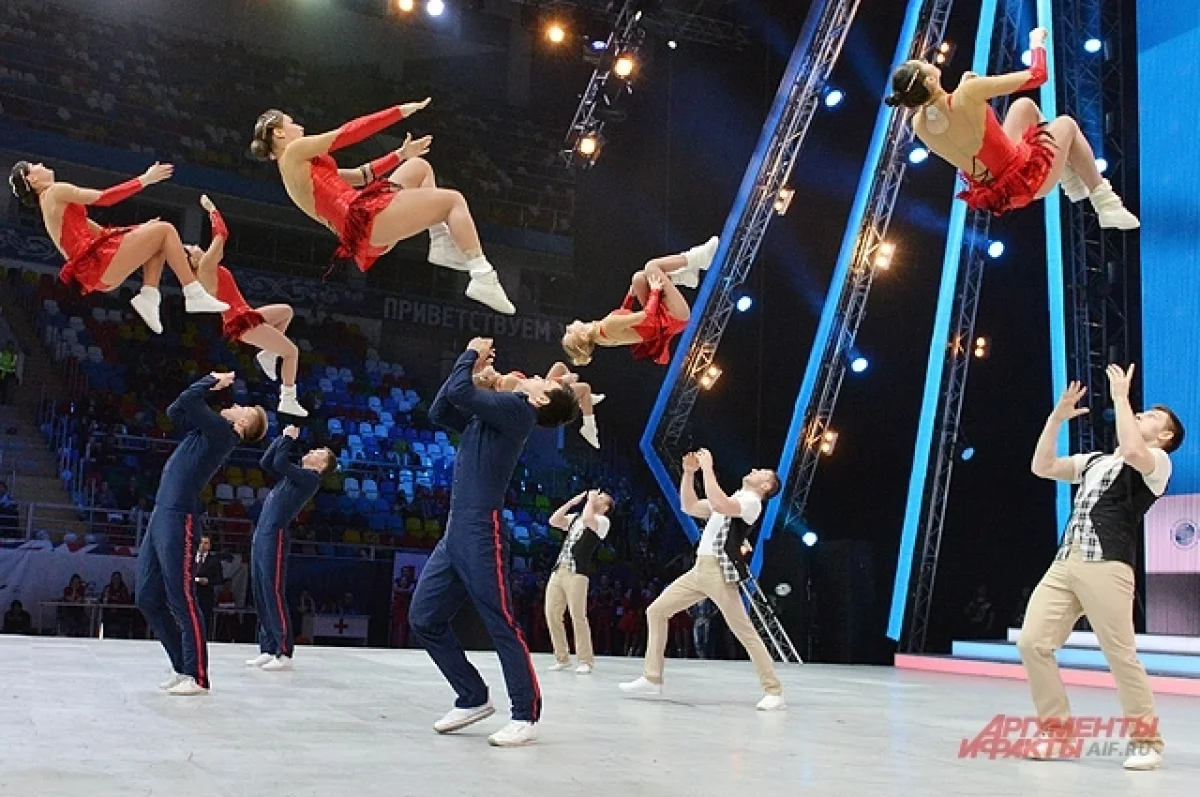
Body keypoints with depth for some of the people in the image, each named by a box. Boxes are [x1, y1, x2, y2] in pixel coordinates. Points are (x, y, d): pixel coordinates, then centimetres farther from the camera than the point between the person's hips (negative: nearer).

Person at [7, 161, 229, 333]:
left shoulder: (48, 204, 29)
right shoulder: (55, 192, 1)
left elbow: (98, 231, 24)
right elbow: (102, 198, -8)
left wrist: (140, 228, 18)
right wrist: (144, 179, -5)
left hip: (97, 274, 10)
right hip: (97, 262, -10)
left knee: (158, 238, 16)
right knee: (165, 230, -7)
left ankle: (148, 296, -1)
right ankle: (195, 296, -14)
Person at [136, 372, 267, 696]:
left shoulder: (223, 432, -5)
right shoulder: (206, 431, 19)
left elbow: (189, 401, -13)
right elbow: (175, 410, 29)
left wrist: (211, 381, 6)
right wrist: (211, 382, 25)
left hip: (178, 520, -9)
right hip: (160, 518, 9)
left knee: (182, 601, -8)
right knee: (148, 599, 10)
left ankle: (197, 677, -2)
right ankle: (183, 667, 17)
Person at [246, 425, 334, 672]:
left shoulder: (310, 478, -5)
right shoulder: (292, 474, 20)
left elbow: (280, 461, -14)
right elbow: (266, 463, 24)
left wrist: (289, 438, 0)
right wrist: (283, 437, 19)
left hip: (275, 538, -9)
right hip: (260, 538, 9)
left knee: (274, 595, -11)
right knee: (261, 596, 8)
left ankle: (284, 654, -10)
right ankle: (267, 649, 12)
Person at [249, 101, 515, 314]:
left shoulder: (303, 169, 30)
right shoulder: (295, 151, 2)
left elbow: (360, 175, 28)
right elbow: (350, 132, -2)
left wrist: (400, 154, 24)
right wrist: (400, 110, 2)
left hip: (364, 238, 10)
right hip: (365, 217, -10)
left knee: (419, 167, 23)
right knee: (453, 200, -10)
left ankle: (442, 244, 6)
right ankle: (483, 278, -25)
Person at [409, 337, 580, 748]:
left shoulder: (516, 409, -7)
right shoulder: (485, 417, 19)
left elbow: (459, 392, -16)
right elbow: (439, 411, 26)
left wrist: (470, 355, 3)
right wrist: (473, 367, 19)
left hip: (480, 534, -9)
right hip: (454, 535, 9)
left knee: (502, 626, -5)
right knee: (424, 620, 10)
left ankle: (526, 718, 4)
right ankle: (473, 699, 19)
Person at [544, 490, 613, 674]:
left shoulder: (603, 521, 4)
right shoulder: (576, 517, 25)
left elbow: (587, 519, -17)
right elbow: (554, 521, 16)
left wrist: (590, 499, 0)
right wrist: (573, 501, 15)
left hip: (577, 573, -6)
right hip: (558, 571, 7)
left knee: (578, 617, -12)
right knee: (552, 614, 0)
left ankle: (586, 660, -3)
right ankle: (562, 658, 10)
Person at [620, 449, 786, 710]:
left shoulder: (751, 502, -5)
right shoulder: (731, 500, 26)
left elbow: (718, 504, -27)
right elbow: (690, 507, 25)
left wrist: (708, 467, -18)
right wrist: (689, 473, 14)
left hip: (719, 572, -9)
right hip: (699, 570, 9)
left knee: (744, 630, -10)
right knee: (656, 611, 6)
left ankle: (774, 692, -4)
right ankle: (652, 678, 9)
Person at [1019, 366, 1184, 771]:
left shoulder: (1157, 462, 5)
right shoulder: (1094, 461, 27)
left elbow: (1131, 450, -19)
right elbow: (1042, 467, 23)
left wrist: (1120, 396, -9)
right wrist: (1057, 416, 17)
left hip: (1106, 567, -7)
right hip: (1064, 564, 7)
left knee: (1120, 655, -7)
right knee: (1032, 643, -3)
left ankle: (1148, 740, 9)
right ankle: (1059, 730, 9)